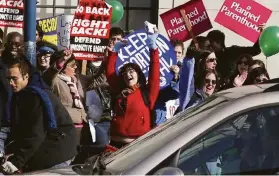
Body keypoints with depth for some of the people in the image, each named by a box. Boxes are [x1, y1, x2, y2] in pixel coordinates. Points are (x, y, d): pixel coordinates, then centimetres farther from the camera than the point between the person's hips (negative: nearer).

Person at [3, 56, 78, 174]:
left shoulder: (37, 96, -20)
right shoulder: (19, 94, 7)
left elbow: (36, 133, -26)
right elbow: (16, 128, 3)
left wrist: (16, 161, -29)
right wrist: (10, 151, -13)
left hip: (59, 147, -8)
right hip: (43, 143, 8)